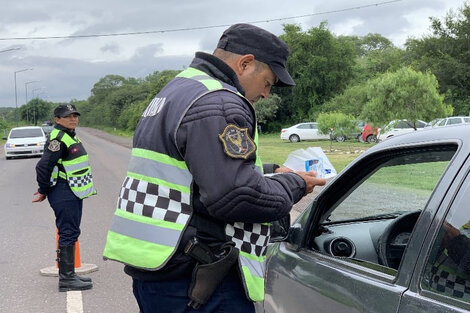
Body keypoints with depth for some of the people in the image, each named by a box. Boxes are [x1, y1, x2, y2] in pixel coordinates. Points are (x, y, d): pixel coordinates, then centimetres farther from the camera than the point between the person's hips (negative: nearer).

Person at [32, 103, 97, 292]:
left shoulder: (70, 137, 17)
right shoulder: (58, 139, -16)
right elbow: (43, 166, -21)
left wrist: (45, 190, 22)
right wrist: (44, 191, -11)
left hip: (73, 193, 10)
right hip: (64, 195, -10)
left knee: (71, 233, 15)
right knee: (68, 233, -7)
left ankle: (69, 274, 24)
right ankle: (66, 279, -2)